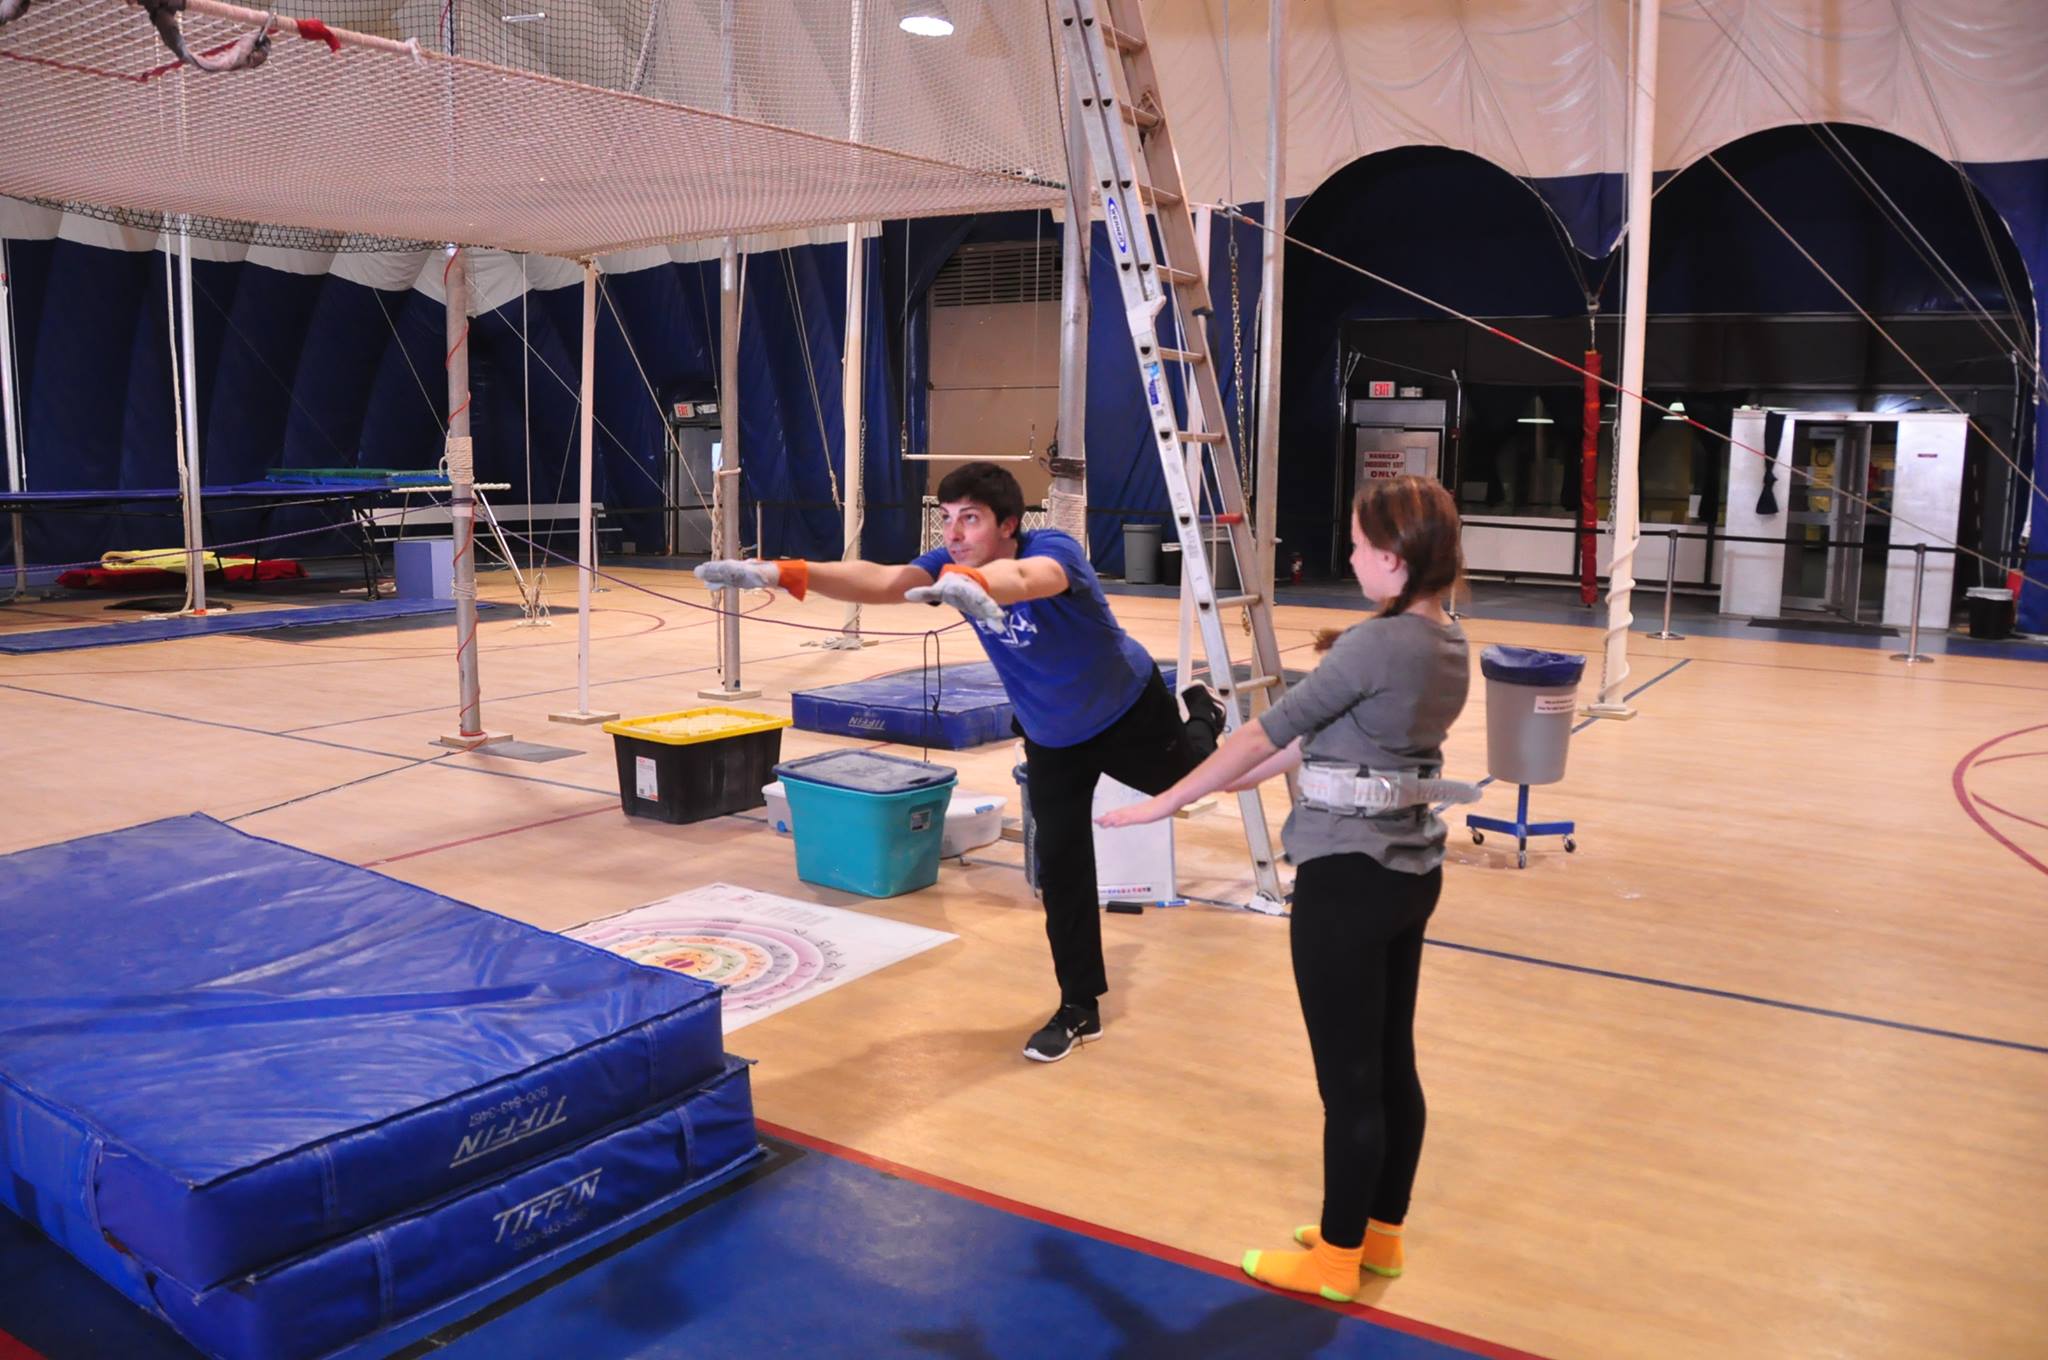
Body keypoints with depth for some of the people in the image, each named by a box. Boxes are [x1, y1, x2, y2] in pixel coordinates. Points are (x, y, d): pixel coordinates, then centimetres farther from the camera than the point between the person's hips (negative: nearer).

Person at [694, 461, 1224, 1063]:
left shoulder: (1055, 548, -38)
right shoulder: (953, 563, -23)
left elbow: (1025, 577, -63)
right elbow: (879, 581, -41)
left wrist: (974, 584, -87)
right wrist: (785, 573, -57)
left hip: (1130, 710, -3)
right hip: (1052, 736, 4)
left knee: (1187, 783, 25)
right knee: (1060, 866, 1)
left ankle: (1201, 716, 61)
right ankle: (1080, 1009, 16)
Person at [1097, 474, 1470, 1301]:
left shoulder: (1375, 645, -21)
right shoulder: (1448, 645, 6)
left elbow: (1271, 732, -15)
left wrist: (1166, 803, -5)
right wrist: (1232, 781, 16)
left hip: (1348, 878, -9)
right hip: (1411, 870, 9)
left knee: (1347, 1079, 5)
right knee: (1392, 1064, 18)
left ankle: (1337, 1258, 20)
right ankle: (1381, 1235, 33)